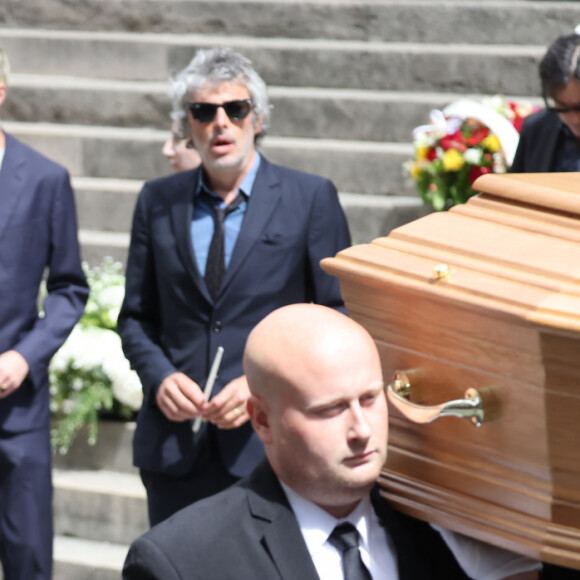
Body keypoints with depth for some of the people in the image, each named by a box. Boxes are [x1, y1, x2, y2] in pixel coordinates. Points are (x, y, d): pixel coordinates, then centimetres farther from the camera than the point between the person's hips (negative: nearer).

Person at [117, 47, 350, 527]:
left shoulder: (312, 198, 1)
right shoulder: (158, 202, 10)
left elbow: (340, 316, 1)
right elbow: (136, 317, 15)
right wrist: (160, 376, -5)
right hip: (174, 445, 3)